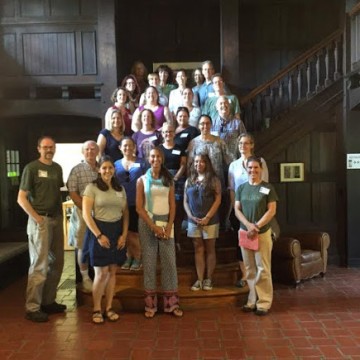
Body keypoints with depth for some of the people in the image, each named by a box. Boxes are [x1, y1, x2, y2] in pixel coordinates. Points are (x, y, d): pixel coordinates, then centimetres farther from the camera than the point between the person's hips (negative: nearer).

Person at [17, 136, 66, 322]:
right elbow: (21, 198, -8)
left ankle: (48, 301, 25)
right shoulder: (31, 168, -6)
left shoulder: (57, 168, 11)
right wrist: (37, 218, -13)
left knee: (56, 263, 12)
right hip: (40, 220, -7)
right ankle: (32, 308, 4)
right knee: (39, 265, -6)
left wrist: (60, 214, 7)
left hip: (57, 219, 7)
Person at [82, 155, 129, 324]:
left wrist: (124, 234, -1)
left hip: (116, 232, 5)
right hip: (99, 231, -4)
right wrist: (99, 235, -16)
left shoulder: (120, 189, 10)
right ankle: (96, 309, 11)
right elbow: (86, 215, -11)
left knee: (112, 272, 8)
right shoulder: (92, 187, -4)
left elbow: (125, 214, 11)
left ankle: (109, 308, 18)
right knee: (101, 273, -4)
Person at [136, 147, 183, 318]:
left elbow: (172, 206, 6)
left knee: (169, 260, 1)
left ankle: (171, 302, 9)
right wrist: (153, 226, -12)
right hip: (147, 223, -2)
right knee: (149, 261, 1)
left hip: (166, 223, 2)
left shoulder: (168, 180, 10)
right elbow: (139, 208, -4)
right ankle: (150, 304, 9)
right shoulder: (142, 180, 3)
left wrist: (169, 226, -8)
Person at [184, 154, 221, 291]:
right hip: (193, 221, 3)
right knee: (198, 250, 6)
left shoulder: (213, 180, -1)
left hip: (210, 221, -3)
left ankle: (208, 279, 13)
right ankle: (199, 279, 10)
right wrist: (191, 216, -7)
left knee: (209, 249, 5)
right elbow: (185, 201, 8)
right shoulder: (189, 181, 9)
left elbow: (218, 200, -7)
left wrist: (207, 217, -14)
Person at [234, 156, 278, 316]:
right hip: (245, 232, 4)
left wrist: (257, 227, -15)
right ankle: (252, 300, 19)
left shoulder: (268, 188, -2)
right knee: (249, 269, 10)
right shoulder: (241, 188, 8)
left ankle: (264, 302, 8)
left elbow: (271, 211, -7)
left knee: (263, 269, -1)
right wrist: (248, 225, -12)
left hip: (263, 233, -3)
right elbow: (237, 209, 4)